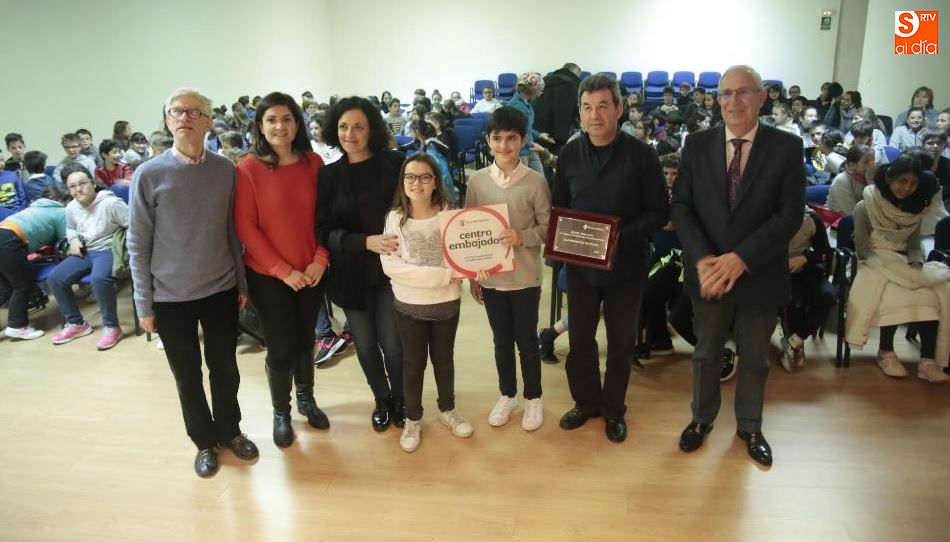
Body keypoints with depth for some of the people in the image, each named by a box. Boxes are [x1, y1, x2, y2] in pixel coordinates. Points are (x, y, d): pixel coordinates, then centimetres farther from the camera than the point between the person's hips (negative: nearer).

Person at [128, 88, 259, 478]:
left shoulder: (226, 170, -4)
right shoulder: (149, 175, -10)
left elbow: (233, 231, 4)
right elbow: (138, 244, -5)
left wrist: (242, 284, 7)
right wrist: (144, 305, -4)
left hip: (221, 290, 2)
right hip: (171, 297, -1)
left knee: (225, 369, 15)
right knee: (188, 376, 13)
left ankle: (230, 431, 37)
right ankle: (204, 441, 33)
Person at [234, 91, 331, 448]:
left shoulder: (313, 163, -2)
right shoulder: (248, 169, -11)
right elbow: (245, 227, -12)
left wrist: (320, 260, -9)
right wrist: (283, 270, -14)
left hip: (311, 271, 3)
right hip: (268, 275, -3)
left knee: (305, 339, 17)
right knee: (281, 348, 5)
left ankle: (306, 398, 40)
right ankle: (281, 413, 28)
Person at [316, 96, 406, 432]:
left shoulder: (394, 163, -5)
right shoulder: (329, 175, -1)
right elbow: (324, 231, -7)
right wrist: (367, 242, -22)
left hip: (391, 269, -2)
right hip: (350, 274, 2)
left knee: (392, 343, 1)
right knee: (365, 344, 14)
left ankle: (400, 399, 31)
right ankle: (381, 400, 39)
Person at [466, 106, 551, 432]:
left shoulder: (535, 181, -10)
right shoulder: (477, 181, -2)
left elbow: (549, 228, -5)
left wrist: (523, 237, -23)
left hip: (525, 277, -2)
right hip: (490, 276, 2)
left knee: (526, 340, 11)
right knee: (501, 340, 17)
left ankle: (533, 398, 31)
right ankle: (507, 395, 36)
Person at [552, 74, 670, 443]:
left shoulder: (641, 155, -10)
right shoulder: (569, 155, -1)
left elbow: (659, 212, -8)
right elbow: (558, 209, 7)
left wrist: (622, 236, -22)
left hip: (626, 264, -2)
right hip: (580, 264, 2)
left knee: (621, 342, 13)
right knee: (580, 338, 13)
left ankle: (613, 408, 33)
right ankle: (585, 402, 36)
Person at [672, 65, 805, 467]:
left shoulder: (787, 147, -7)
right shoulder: (698, 144, -2)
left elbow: (790, 215, -12)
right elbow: (681, 206, -5)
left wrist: (741, 258, -22)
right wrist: (702, 259, -19)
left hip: (759, 275, -1)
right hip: (707, 273, 1)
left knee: (755, 359, 16)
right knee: (706, 354, 17)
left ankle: (750, 427, 39)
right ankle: (702, 419, 39)